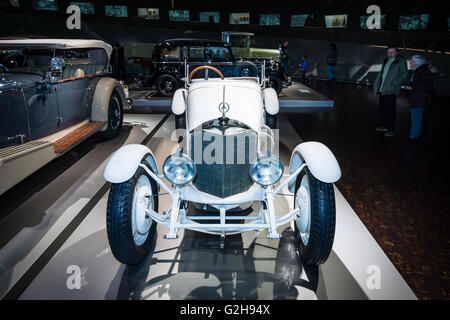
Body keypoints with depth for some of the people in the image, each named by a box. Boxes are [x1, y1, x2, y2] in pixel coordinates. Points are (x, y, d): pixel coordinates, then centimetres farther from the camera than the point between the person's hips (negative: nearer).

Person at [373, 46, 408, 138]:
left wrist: (394, 84, -15)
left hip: (391, 91, -7)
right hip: (382, 90, 7)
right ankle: (384, 126, 27)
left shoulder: (401, 61, -2)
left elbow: (404, 74, -6)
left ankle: (391, 130, 1)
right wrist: (377, 87, 15)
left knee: (390, 110, -7)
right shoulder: (386, 61, 18)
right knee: (381, 109, 12)